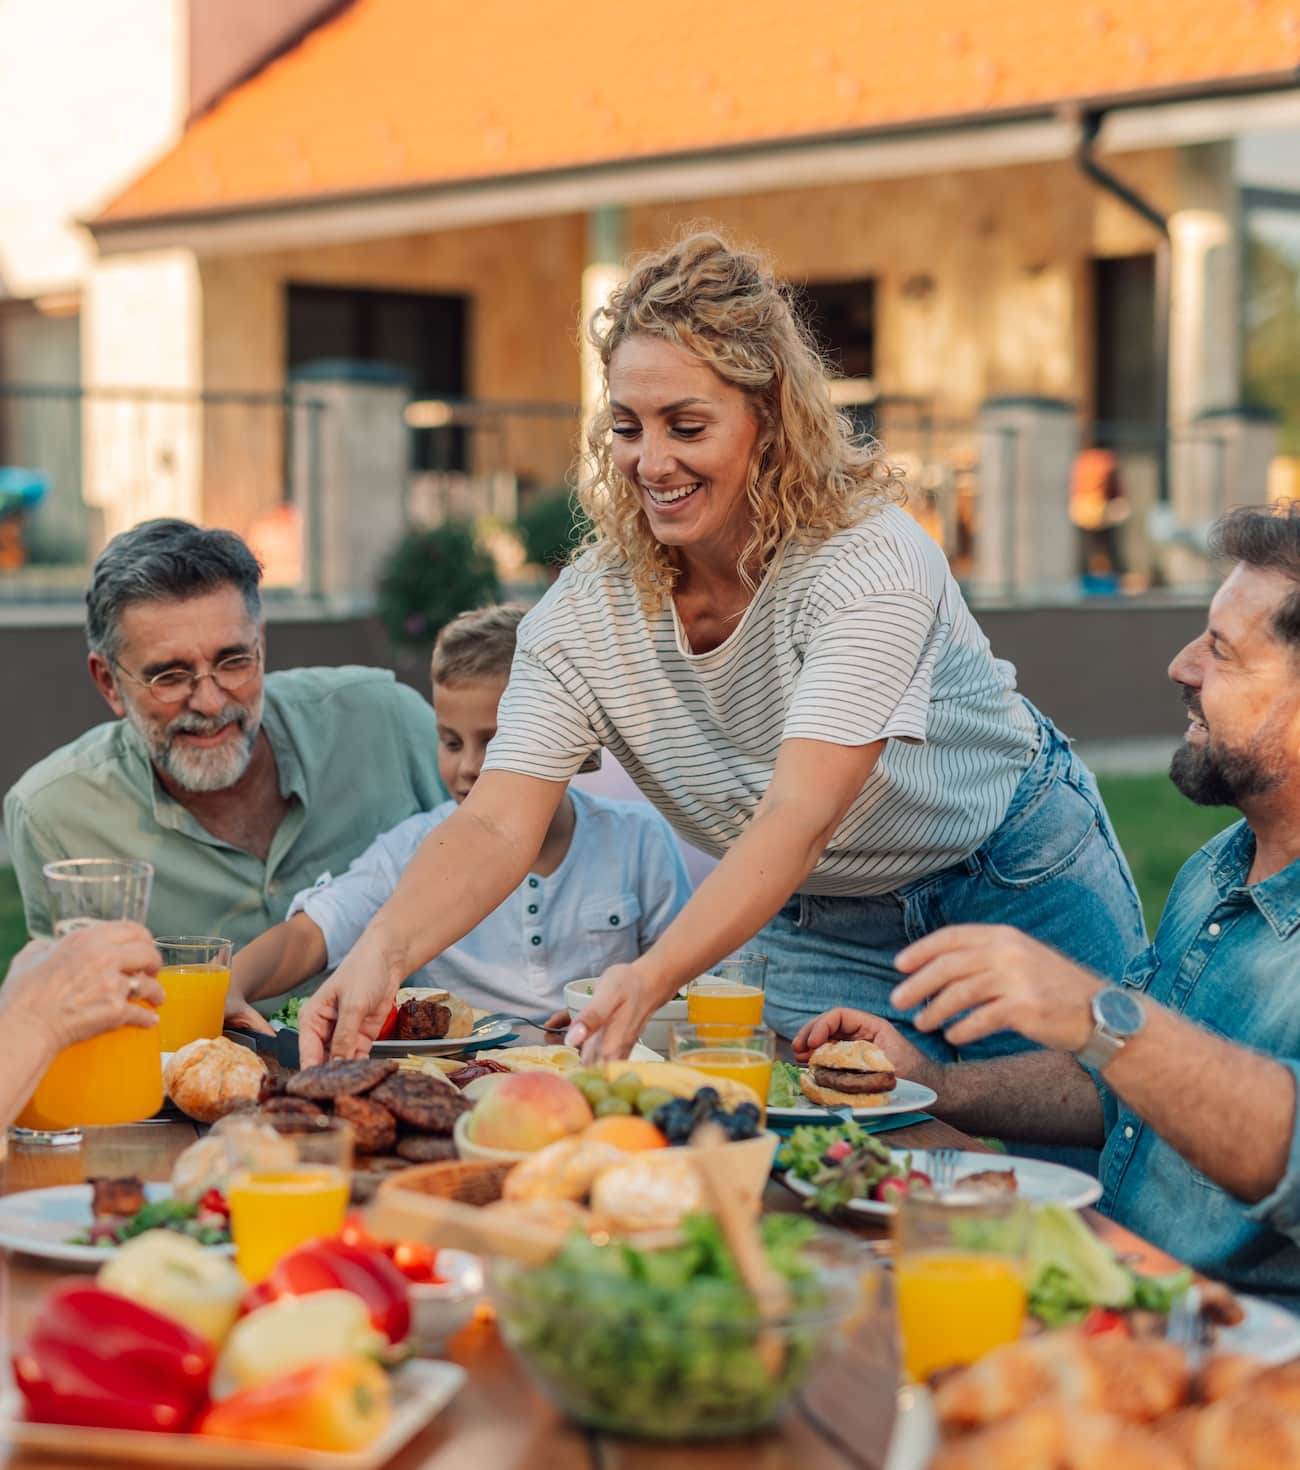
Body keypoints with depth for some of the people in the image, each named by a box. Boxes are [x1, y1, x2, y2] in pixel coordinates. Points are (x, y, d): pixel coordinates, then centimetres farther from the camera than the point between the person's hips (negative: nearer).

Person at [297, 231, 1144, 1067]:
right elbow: (496, 828, -27)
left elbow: (800, 819, -43)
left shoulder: (870, 564, -31)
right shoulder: (584, 617, -17)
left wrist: (651, 979, -57)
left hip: (1019, 892, -3)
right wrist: (384, 951, -47)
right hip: (822, 931, 3)